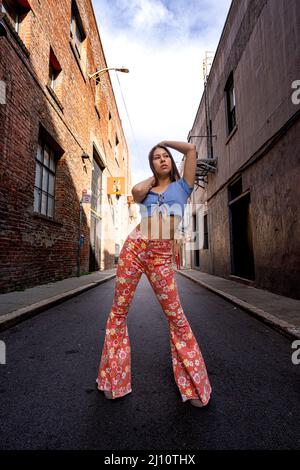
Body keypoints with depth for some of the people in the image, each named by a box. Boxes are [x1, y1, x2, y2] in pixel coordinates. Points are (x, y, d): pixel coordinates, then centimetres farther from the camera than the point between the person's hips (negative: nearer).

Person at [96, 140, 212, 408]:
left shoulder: (182, 186, 14)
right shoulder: (146, 190, 16)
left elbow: (191, 149, 8)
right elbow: (136, 191, -9)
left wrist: (165, 142, 23)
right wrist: (153, 178, 10)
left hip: (162, 256, -2)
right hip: (135, 247, 2)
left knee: (176, 316, -1)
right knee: (119, 310, 5)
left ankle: (194, 385, 17)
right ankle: (113, 378, 25)